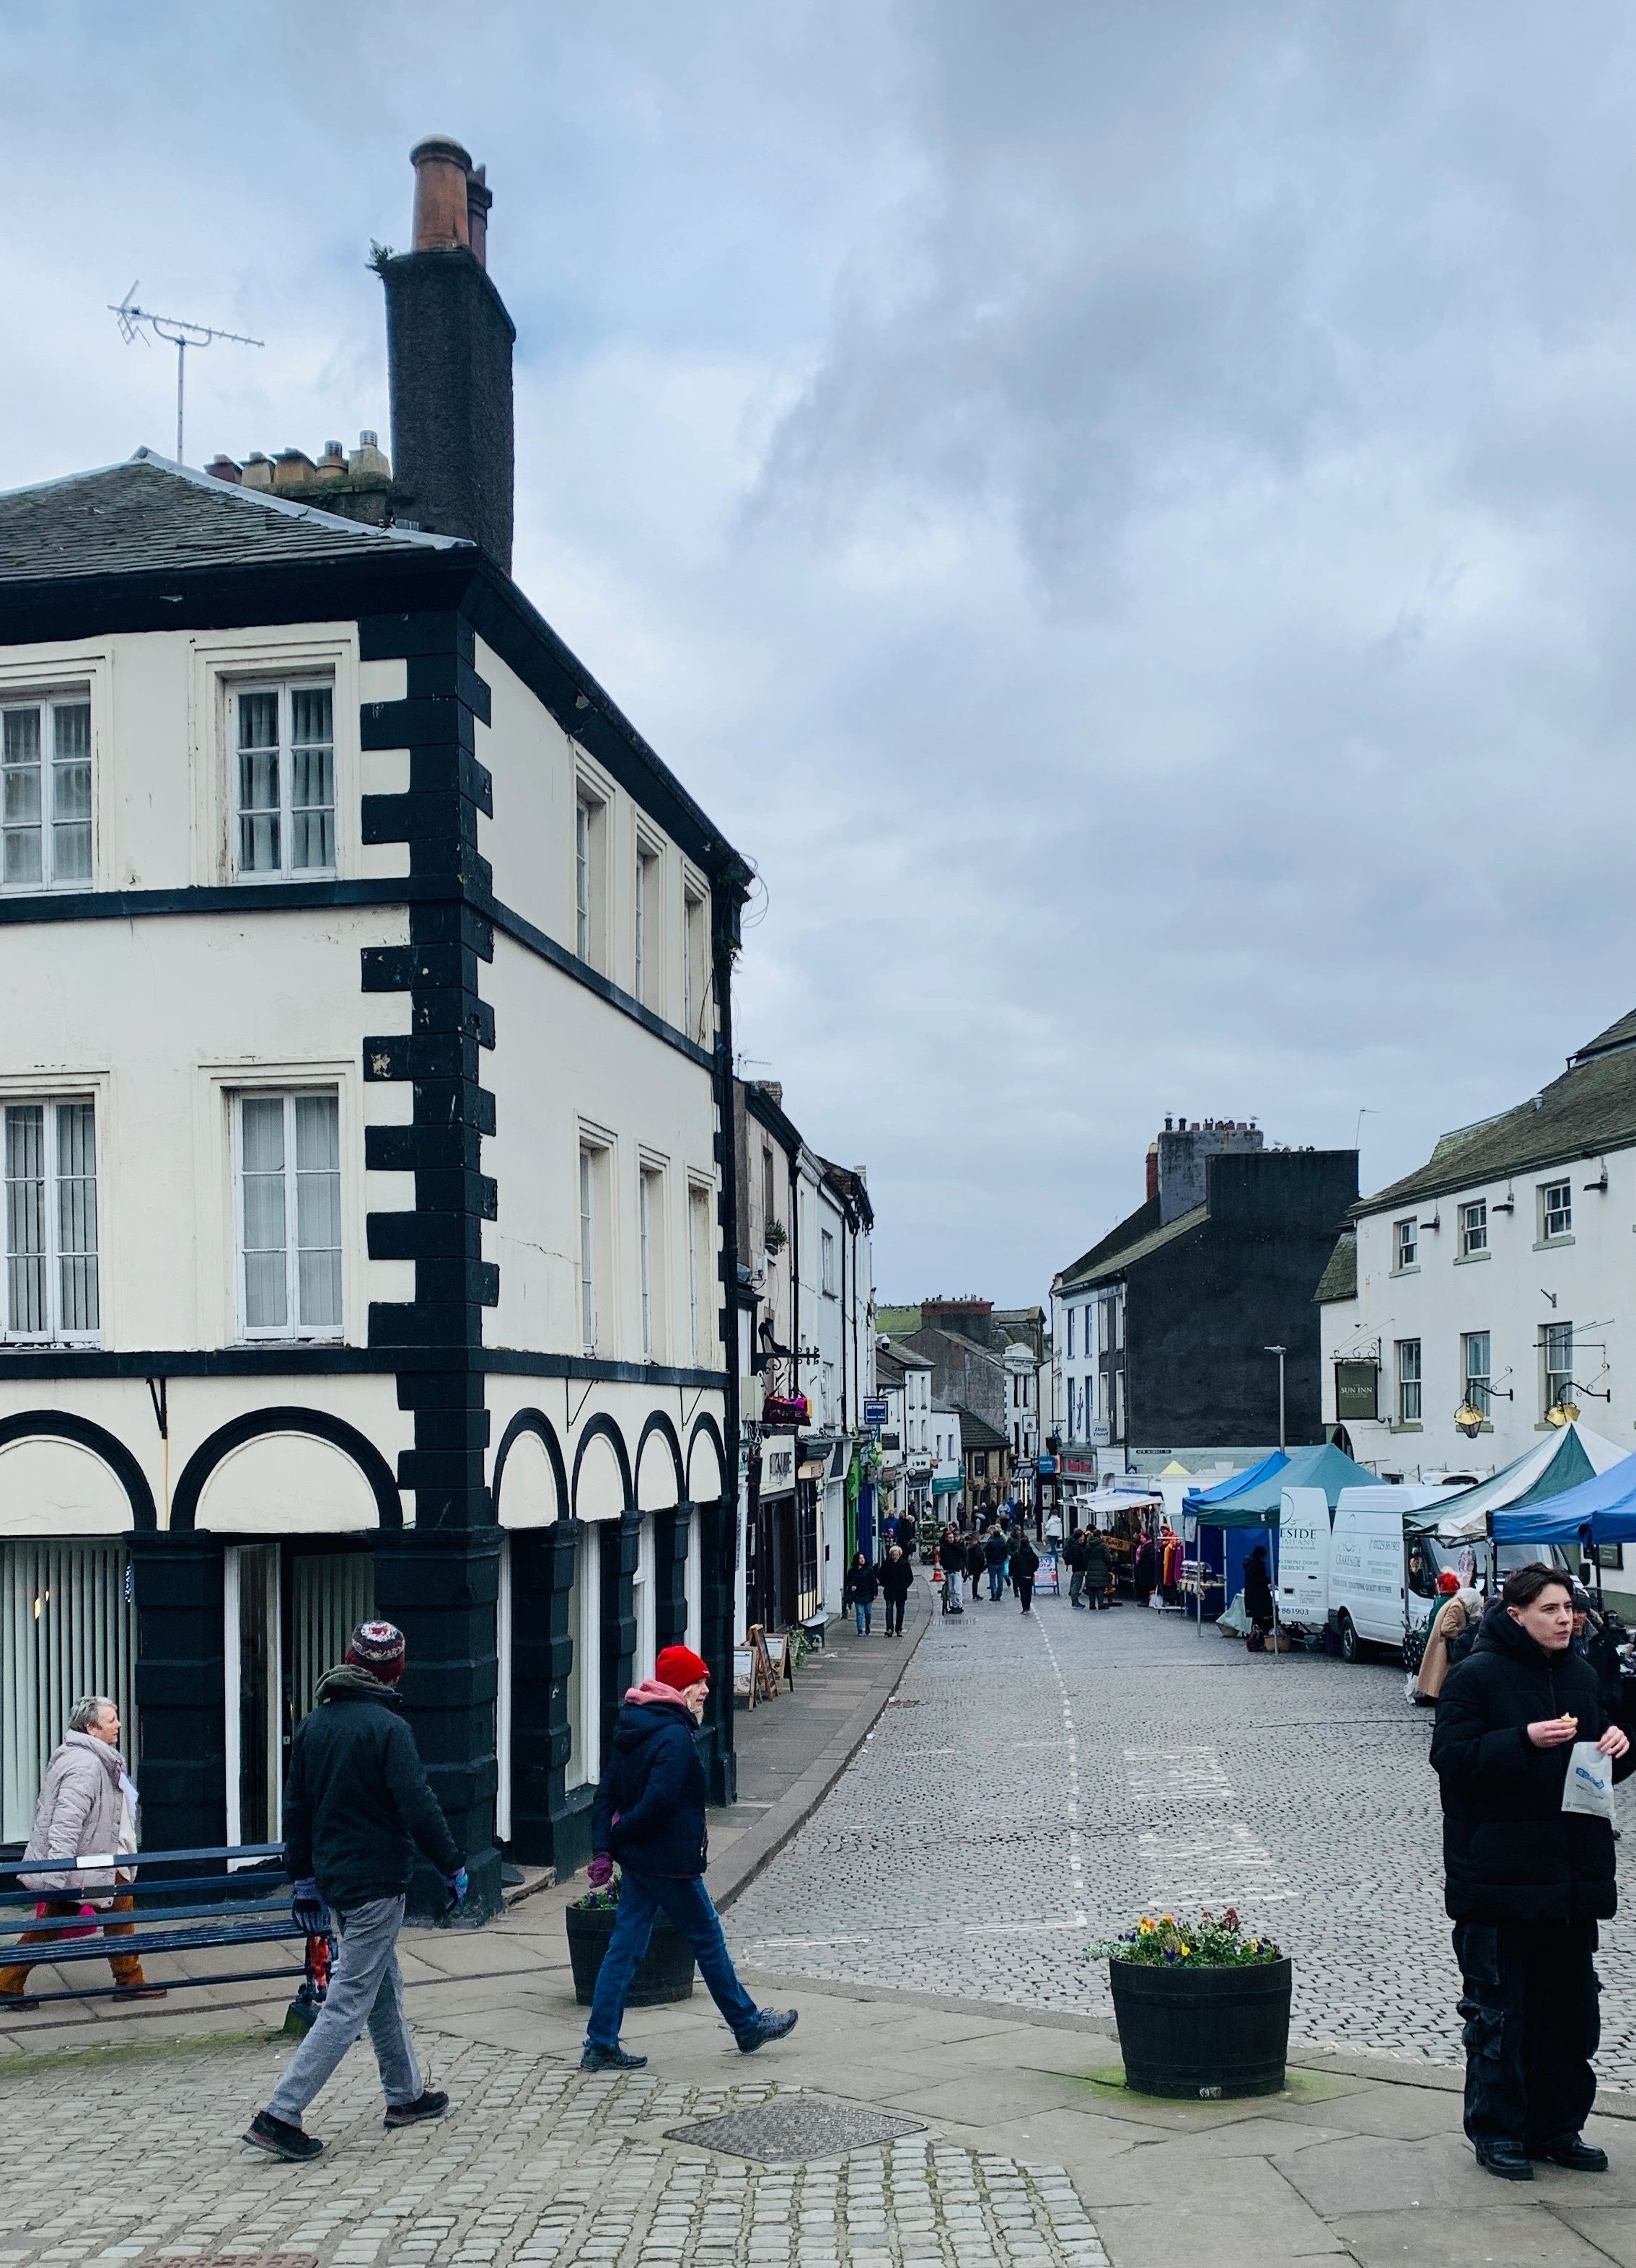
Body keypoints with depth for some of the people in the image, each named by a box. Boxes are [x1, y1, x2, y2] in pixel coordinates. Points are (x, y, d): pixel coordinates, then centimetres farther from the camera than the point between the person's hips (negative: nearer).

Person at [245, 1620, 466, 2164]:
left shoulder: (313, 1726, 7)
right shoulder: (388, 1729, -16)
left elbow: (296, 1808, 12)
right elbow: (418, 1807, -19)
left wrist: (303, 1880, 19)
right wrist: (453, 1866, -8)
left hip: (332, 1877, 8)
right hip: (377, 1883, -8)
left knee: (385, 1988, 21)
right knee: (349, 2003, -5)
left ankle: (405, 2094, 32)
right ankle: (280, 2114, -9)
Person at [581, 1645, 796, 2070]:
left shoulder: (632, 1728, 9)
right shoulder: (674, 1738, -21)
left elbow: (606, 1792, 8)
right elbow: (658, 1804, -27)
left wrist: (603, 1847, 1)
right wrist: (620, 1831, -10)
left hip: (636, 1860, 9)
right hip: (670, 1863, -9)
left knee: (625, 1947, 10)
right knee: (708, 1939, 8)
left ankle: (600, 2045, 10)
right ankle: (748, 2025, 24)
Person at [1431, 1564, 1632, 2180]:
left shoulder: (1581, 1675, 12)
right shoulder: (1475, 1676, -9)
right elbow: (1453, 1758, -16)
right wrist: (1526, 1741, -26)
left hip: (1573, 1871, 7)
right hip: (1499, 1875, -6)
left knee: (1571, 2006, 12)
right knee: (1499, 2011, 2)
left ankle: (1557, 2127, 24)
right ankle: (1496, 2130, 13)